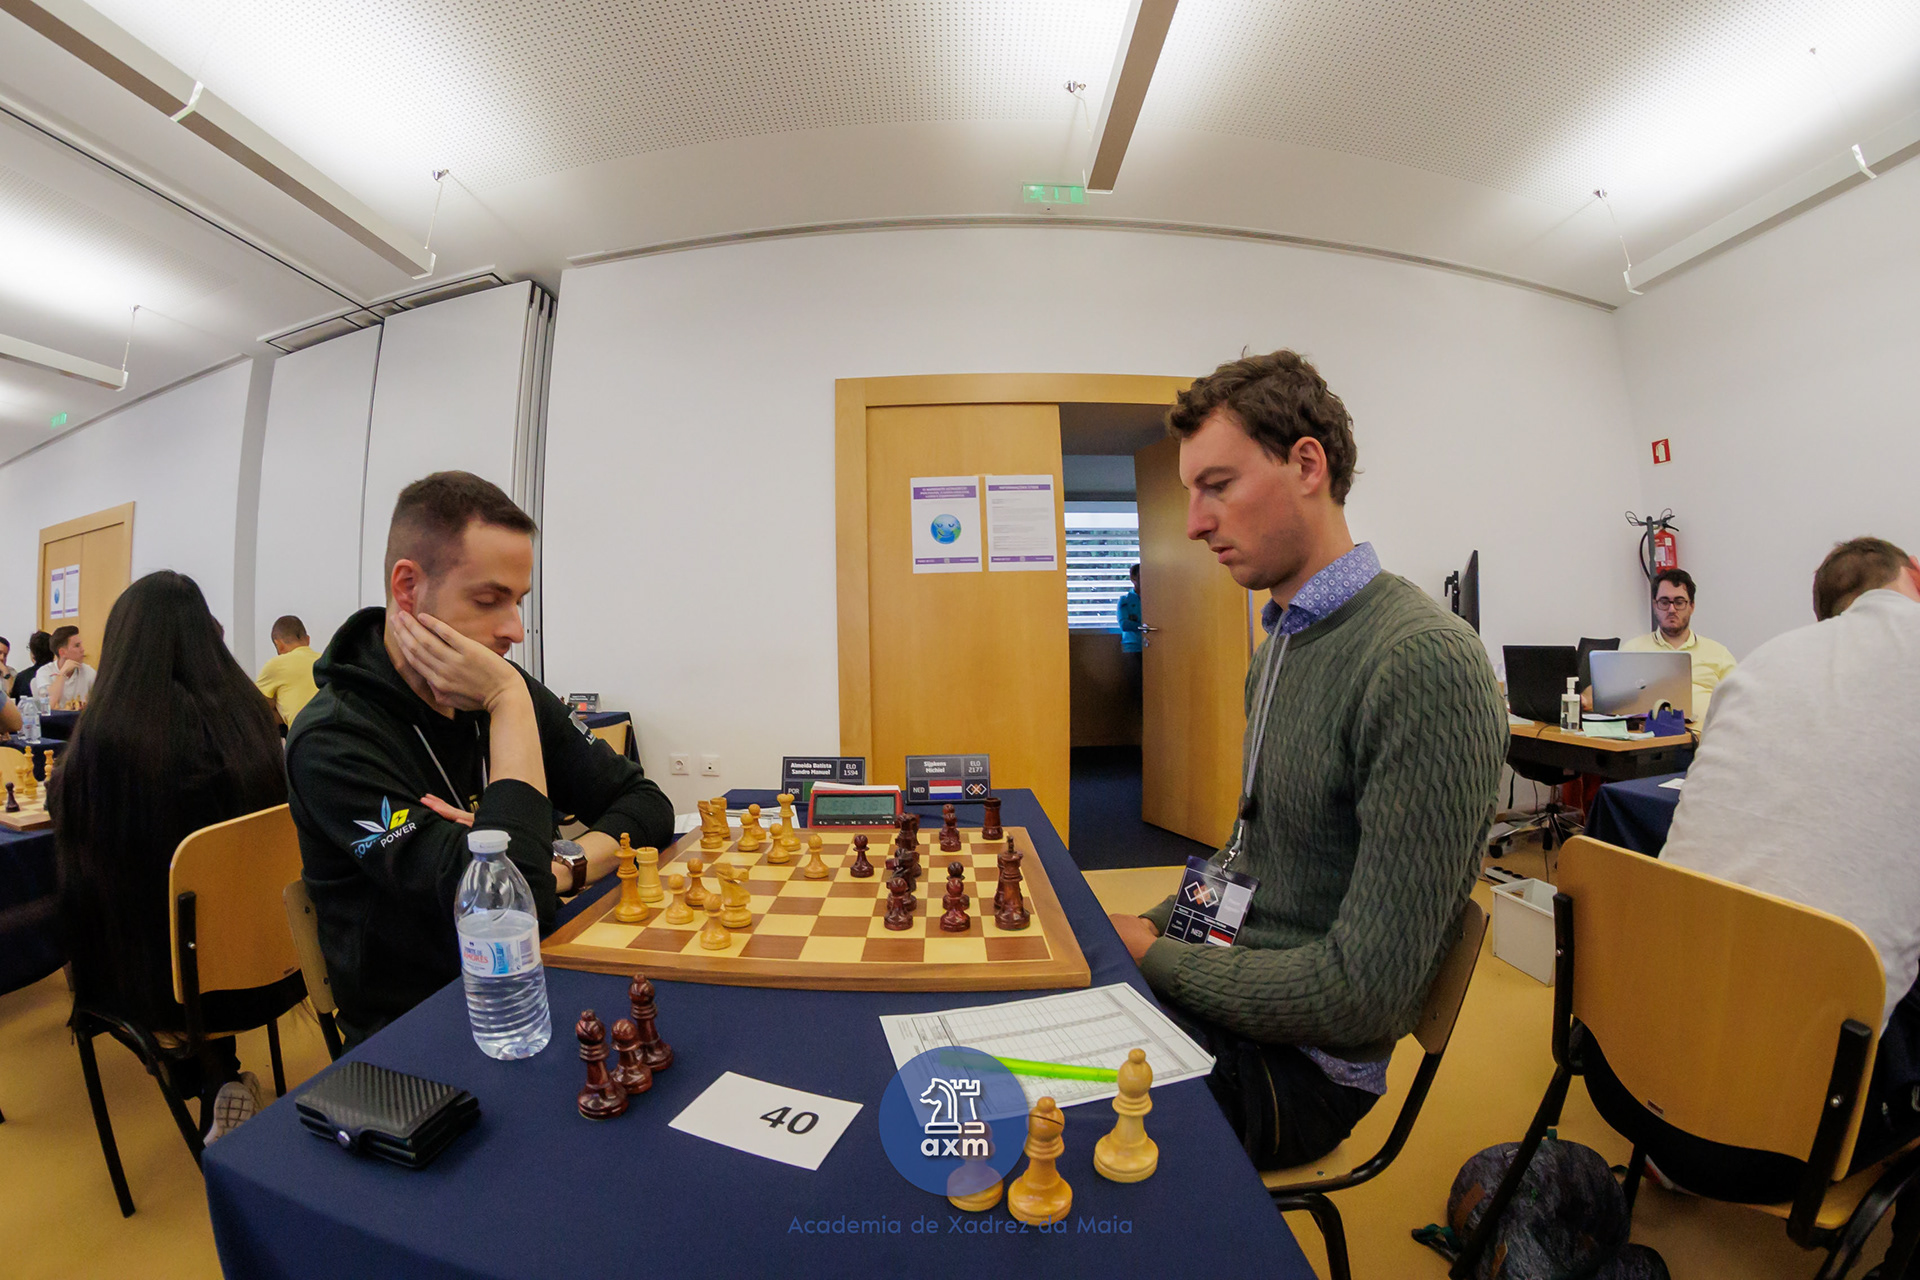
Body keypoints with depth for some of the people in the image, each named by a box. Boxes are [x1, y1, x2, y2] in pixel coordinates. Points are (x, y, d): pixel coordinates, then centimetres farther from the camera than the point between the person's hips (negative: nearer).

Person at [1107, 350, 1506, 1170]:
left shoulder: (1425, 661, -24)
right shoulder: (1278, 645, 7)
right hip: (1226, 989, 7)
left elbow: (1365, 995, -24)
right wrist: (1152, 925, 2)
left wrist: (1155, 960, -14)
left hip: (1299, 1061, -7)